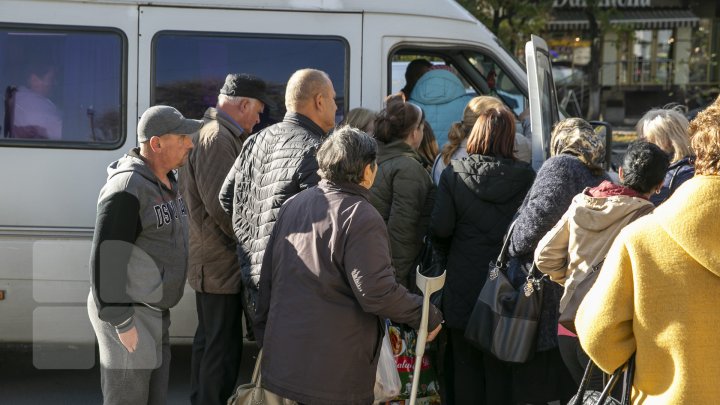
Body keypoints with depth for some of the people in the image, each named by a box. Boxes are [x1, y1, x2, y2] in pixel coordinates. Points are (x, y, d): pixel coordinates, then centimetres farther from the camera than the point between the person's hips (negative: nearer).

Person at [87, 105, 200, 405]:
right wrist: (122, 323, -21)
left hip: (154, 314, 9)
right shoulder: (127, 188, -19)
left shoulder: (166, 181, 10)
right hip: (128, 315, -9)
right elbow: (105, 258, -21)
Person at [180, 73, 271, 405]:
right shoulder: (219, 138, -18)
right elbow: (221, 204, -25)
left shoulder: (210, 133, 16)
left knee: (209, 340, 20)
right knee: (224, 346, -5)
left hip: (209, 262, 11)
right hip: (222, 265, -11)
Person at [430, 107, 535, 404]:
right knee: (500, 368, 9)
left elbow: (440, 229, -10)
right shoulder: (526, 177, -7)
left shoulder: (454, 174, -7)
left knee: (466, 364, 12)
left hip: (463, 284, 0)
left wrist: (450, 254, 9)